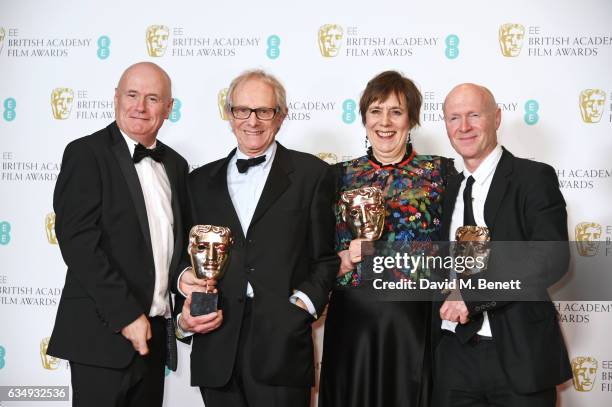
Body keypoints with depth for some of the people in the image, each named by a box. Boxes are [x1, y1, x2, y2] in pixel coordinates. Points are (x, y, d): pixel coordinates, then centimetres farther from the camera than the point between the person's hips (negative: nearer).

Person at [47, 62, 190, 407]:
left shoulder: (175, 165, 12)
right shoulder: (86, 153, -7)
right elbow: (78, 242, -15)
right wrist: (126, 315, -17)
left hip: (155, 333, 6)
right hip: (104, 335, -6)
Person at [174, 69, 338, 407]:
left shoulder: (312, 174, 4)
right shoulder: (201, 180, 14)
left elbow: (326, 258, 4)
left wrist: (302, 304, -10)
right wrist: (185, 280, -3)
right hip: (216, 348, 3)